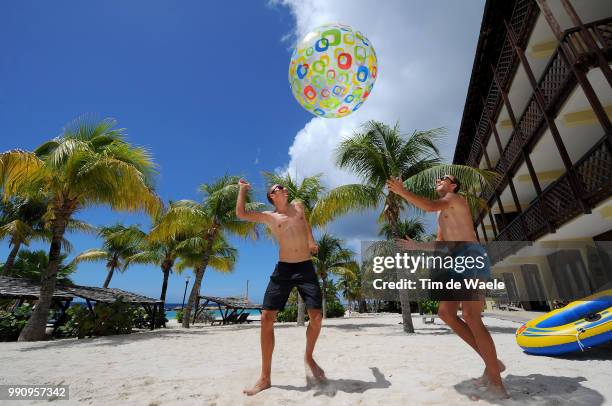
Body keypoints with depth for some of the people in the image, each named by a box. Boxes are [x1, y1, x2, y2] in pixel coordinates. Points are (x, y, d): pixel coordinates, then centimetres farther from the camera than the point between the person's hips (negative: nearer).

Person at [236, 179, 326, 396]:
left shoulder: (298, 206, 14)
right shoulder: (269, 217, 6)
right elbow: (240, 213, -2)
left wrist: (311, 241, 19)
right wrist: (243, 189, 5)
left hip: (306, 267, 2)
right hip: (283, 269, -1)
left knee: (317, 317, -6)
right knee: (267, 317, -7)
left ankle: (308, 357, 24)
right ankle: (265, 377, 7)